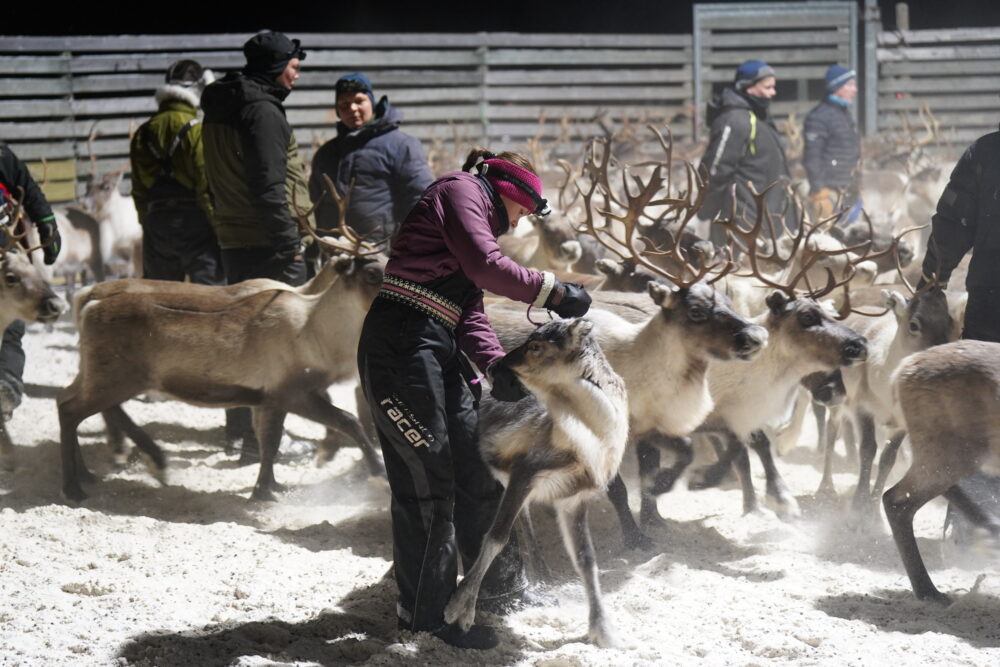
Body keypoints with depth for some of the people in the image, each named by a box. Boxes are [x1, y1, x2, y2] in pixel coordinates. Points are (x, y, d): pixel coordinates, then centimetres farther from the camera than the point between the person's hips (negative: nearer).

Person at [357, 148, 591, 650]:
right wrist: (552, 291, -12)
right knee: (426, 479, -7)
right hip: (402, 344, -10)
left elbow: (471, 313, 12)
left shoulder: (477, 218, 25)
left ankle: (501, 586, 29)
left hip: (436, 349, 10)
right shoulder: (461, 191, -3)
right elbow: (487, 267, -18)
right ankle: (425, 613, 0)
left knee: (474, 466, 15)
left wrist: (496, 367, -3)